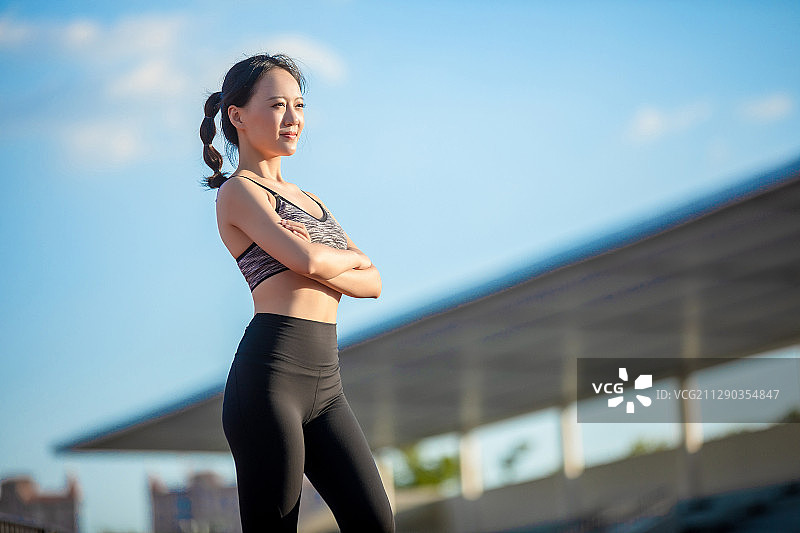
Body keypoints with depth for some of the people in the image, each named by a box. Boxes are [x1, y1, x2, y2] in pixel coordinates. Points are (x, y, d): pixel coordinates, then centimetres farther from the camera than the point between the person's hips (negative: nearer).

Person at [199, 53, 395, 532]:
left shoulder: (310, 200, 25)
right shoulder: (238, 191, 0)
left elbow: (373, 282, 14)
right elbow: (307, 260, -16)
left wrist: (319, 263, -6)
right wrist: (349, 257, 6)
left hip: (325, 384, 8)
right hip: (271, 372, -8)